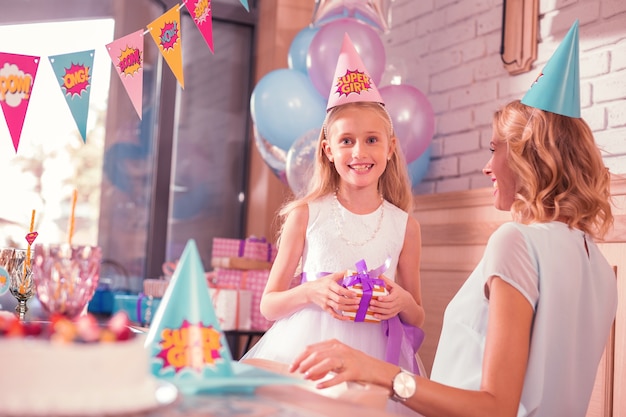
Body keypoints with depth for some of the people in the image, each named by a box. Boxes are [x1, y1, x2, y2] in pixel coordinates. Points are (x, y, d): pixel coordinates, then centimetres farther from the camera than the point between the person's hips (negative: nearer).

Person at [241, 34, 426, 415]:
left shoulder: (404, 226, 2)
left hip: (373, 359, 1)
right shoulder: (306, 214, -1)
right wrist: (310, 292, -15)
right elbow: (268, 305, 3)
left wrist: (404, 303, -12)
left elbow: (418, 319, 10)